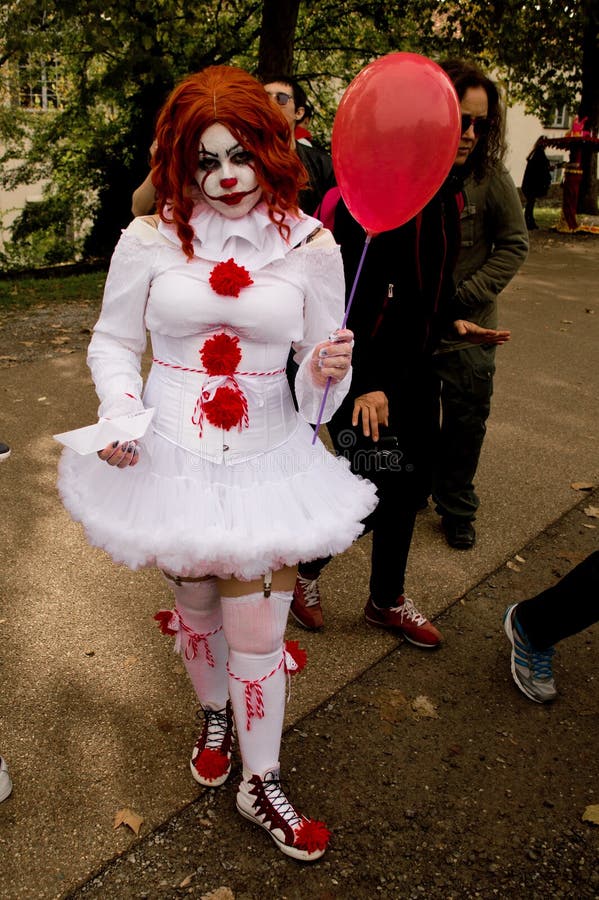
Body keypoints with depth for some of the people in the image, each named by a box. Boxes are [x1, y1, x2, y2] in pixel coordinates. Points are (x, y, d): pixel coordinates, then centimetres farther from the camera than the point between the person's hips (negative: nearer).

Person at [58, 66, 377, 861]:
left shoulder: (311, 247, -5)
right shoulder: (148, 241, -6)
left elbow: (320, 373, 0)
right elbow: (113, 342, 4)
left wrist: (328, 371, -23)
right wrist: (120, 409, -14)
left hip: (267, 464, 0)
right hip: (172, 460, 1)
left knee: (258, 631, 3)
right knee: (196, 607, 19)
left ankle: (262, 785, 30)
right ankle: (215, 718, 52)